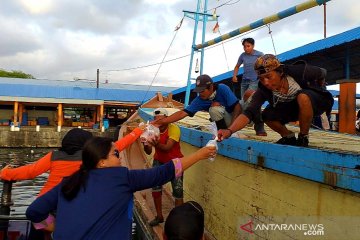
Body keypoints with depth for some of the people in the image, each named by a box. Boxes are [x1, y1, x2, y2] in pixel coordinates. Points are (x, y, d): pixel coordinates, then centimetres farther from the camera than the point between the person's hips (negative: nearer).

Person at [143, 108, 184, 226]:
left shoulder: (174, 129, -21)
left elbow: (167, 148, -32)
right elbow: (149, 152, -14)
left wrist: (156, 143, -51)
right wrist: (145, 144, -36)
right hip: (159, 161, 4)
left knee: (178, 192, -9)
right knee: (155, 186, -5)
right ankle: (159, 216, 11)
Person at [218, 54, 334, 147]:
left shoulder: (299, 72, -31)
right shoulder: (263, 90, -25)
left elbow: (322, 73, -9)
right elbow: (248, 113, -35)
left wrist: (318, 90, 9)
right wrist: (229, 130, -51)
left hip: (315, 101, -3)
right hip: (290, 107, 3)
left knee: (302, 97, -36)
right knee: (267, 115, -21)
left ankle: (303, 138, -16)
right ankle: (289, 137, 5)